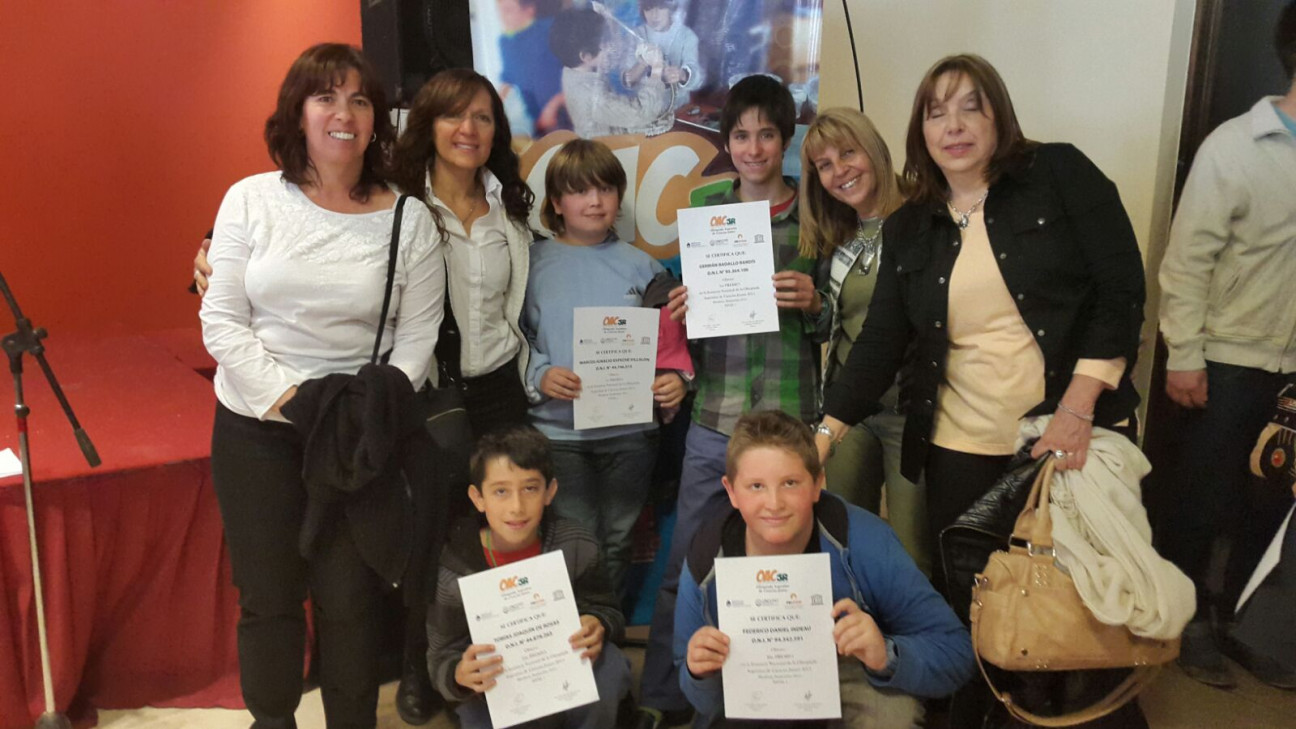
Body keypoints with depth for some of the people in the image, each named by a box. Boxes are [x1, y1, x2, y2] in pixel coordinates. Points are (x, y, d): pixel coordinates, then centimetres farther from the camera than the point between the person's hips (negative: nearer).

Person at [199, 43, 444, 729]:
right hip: (255, 427, 1)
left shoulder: (409, 221, -3)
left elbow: (417, 338, -3)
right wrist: (291, 397, -14)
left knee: (350, 600, 6)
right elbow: (221, 322, -4)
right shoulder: (250, 199, -1)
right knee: (268, 596, 12)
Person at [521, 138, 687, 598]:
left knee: (617, 542, 14)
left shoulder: (640, 266, 6)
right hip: (560, 429, -2)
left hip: (632, 427, 2)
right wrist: (538, 377, -19)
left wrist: (675, 379, -11)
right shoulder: (534, 264, -1)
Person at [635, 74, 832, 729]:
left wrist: (813, 303, -15)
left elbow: (831, 325, 5)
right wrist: (681, 309, -6)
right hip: (712, 422, 2)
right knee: (684, 568, 9)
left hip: (789, 421, -1)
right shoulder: (705, 212, 7)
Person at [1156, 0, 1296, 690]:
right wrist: (1183, 356, -13)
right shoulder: (1235, 147, -11)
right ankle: (1186, 620, 28)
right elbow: (1188, 259, -11)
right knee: (1206, 502, 8)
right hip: (1233, 365, -4)